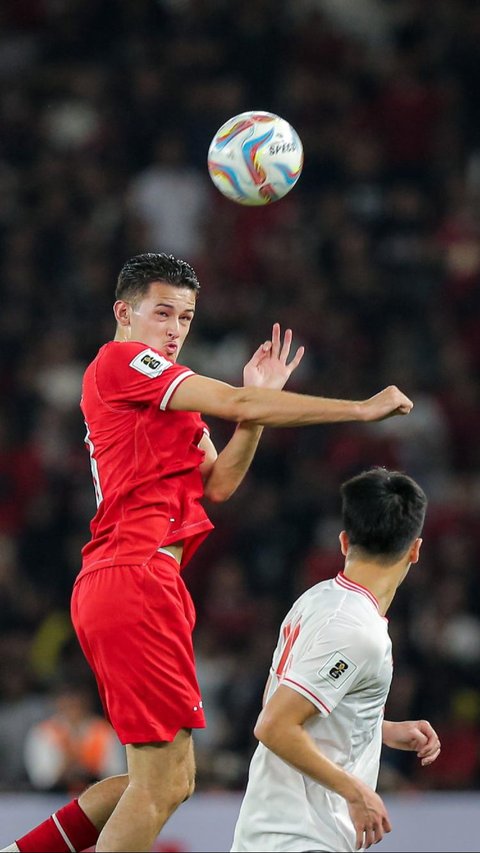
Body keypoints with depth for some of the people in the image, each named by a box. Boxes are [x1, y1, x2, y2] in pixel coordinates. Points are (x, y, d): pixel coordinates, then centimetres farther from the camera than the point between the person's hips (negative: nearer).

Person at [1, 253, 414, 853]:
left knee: (170, 780, 12)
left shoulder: (169, 396, 26)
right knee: (162, 782, -12)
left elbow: (216, 484, 17)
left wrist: (259, 400, 7)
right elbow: (237, 404, -12)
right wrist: (361, 408, -10)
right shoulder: (120, 360, -4)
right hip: (134, 576, -10)